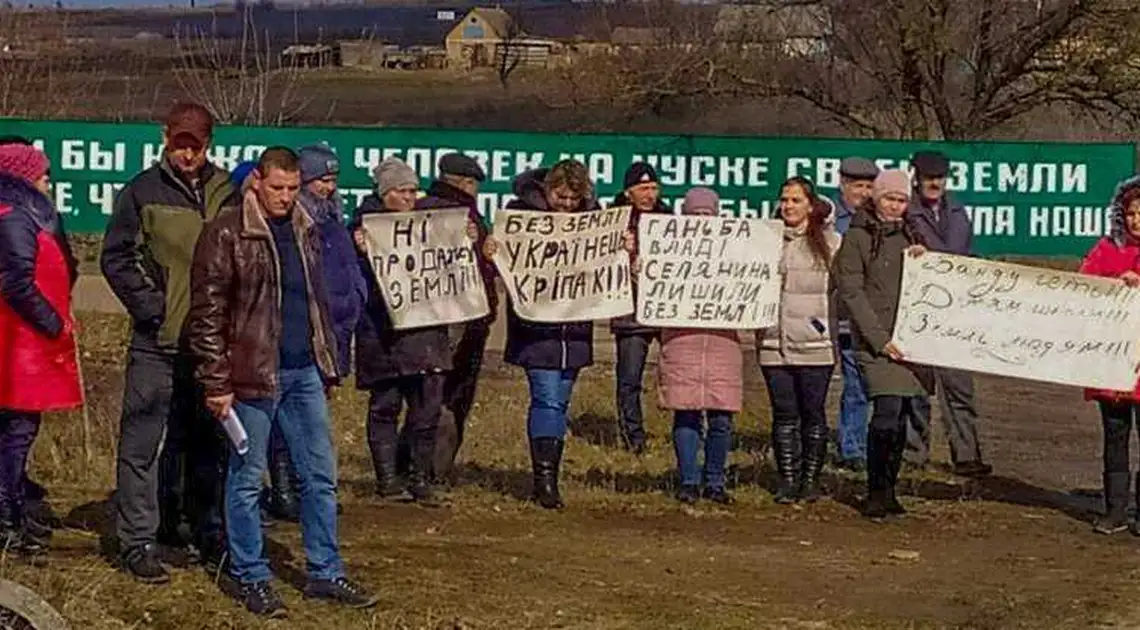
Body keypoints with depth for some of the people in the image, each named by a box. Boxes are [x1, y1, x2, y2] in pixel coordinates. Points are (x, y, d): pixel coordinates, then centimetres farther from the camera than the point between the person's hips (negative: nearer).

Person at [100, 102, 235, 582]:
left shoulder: (226, 193, 7)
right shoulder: (143, 192, -2)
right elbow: (116, 258, -2)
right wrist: (150, 307, -11)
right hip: (158, 343, -3)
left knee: (209, 443, 13)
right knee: (143, 443, -2)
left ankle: (209, 534, 24)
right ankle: (138, 541, 4)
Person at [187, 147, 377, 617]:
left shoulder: (306, 231, 11)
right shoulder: (226, 234, -10)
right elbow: (206, 314, -11)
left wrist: (327, 361, 16)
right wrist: (216, 383, -13)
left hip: (303, 372, 6)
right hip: (252, 375, -6)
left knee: (320, 476, 10)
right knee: (247, 479, 4)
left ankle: (325, 573, 19)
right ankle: (248, 576, 16)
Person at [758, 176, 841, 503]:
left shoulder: (829, 241, 4)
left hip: (814, 342, -2)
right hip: (774, 341, 2)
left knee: (813, 412, 4)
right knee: (783, 413, 6)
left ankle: (811, 478, 14)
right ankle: (787, 479, 14)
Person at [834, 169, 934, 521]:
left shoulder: (911, 236, 16)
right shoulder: (857, 238, 0)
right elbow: (851, 292, -6)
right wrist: (880, 339, -13)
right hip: (875, 338, -5)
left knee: (901, 416, 6)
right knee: (887, 413, -15)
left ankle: (889, 490, 15)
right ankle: (876, 493, -7)